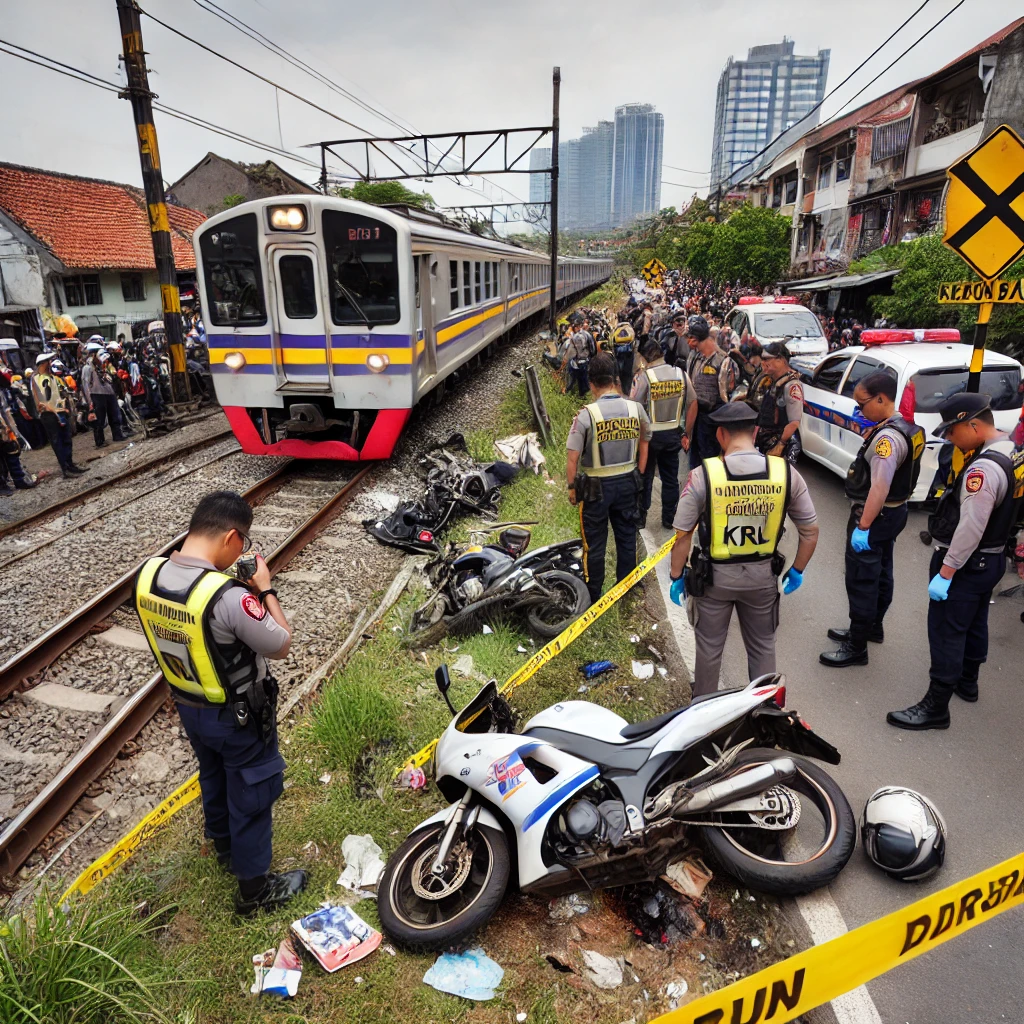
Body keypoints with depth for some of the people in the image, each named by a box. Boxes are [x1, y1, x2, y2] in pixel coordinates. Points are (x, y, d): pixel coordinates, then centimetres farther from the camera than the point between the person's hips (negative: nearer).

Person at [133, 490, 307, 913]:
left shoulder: (148, 574, -14)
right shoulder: (230, 597, -37)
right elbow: (281, 645, -22)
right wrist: (265, 588, -13)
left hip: (188, 706, 7)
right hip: (238, 716, -7)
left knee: (214, 778, 31)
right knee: (251, 796, 16)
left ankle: (224, 845, 56)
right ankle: (254, 888, 35)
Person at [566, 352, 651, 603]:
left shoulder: (586, 414, -18)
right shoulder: (636, 409, -5)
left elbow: (573, 457, -16)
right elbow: (644, 445, 7)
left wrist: (572, 487, -4)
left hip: (596, 486, -4)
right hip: (628, 483, 4)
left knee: (594, 543, 10)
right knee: (627, 538, 17)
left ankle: (592, 594, 23)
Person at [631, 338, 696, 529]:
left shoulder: (643, 376, -15)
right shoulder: (680, 373, -1)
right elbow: (693, 405, 2)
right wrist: (686, 434, 9)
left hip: (649, 434, -3)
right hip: (673, 434, 3)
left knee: (645, 476, 11)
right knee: (670, 477, 13)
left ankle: (641, 517, 21)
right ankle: (668, 518, 23)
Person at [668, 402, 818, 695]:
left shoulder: (702, 475, -18)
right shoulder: (786, 472, -10)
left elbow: (682, 535, -14)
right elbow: (810, 531, -2)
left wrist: (676, 576, 0)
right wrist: (797, 571, 12)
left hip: (714, 576, -2)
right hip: (763, 575, 2)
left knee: (710, 646, 19)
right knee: (763, 646, 22)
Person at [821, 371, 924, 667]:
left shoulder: (888, 437, -27)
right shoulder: (909, 427, 6)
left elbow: (880, 487, -30)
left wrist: (863, 527, -28)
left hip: (874, 516, -10)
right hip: (893, 511, 11)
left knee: (861, 581, 0)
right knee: (880, 574, 23)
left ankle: (856, 648, 10)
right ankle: (872, 627, 40)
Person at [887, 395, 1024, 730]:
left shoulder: (984, 468, -27)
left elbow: (970, 528, -30)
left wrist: (945, 573, -27)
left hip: (966, 563, -10)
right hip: (993, 559, 10)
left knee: (946, 633, -2)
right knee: (975, 623, 24)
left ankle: (936, 706, 6)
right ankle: (967, 681, 42)